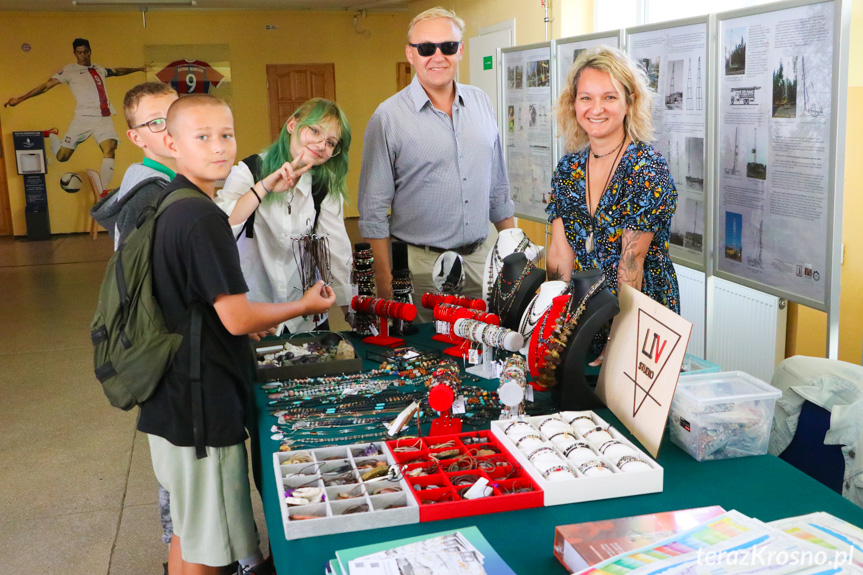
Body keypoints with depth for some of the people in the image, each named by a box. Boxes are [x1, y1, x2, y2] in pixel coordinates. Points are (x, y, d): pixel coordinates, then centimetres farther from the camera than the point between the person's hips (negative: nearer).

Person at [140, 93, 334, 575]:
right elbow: (238, 319, -21)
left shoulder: (167, 206, 9)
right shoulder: (203, 217, -21)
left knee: (188, 529, 24)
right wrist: (306, 306, -5)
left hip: (171, 396, 10)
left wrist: (252, 322, 20)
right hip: (203, 406, -10)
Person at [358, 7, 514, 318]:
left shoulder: (480, 103, 7)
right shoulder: (388, 117, -7)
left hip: (480, 258, 4)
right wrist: (384, 280, -10)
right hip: (421, 265, -4)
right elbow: (373, 210, -6)